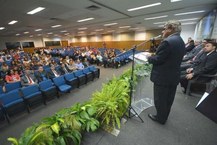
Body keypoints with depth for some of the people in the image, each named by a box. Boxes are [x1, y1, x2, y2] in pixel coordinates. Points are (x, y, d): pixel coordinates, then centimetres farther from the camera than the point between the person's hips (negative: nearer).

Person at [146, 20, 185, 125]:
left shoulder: (167, 41, -20)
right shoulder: (181, 42, 10)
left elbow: (157, 60, -22)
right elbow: (172, 58, 11)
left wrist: (149, 57, -2)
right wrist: (153, 56, 11)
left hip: (163, 77, -9)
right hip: (174, 76, 9)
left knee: (160, 99, 10)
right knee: (168, 99, 22)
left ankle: (160, 118, 29)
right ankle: (164, 116, 42)